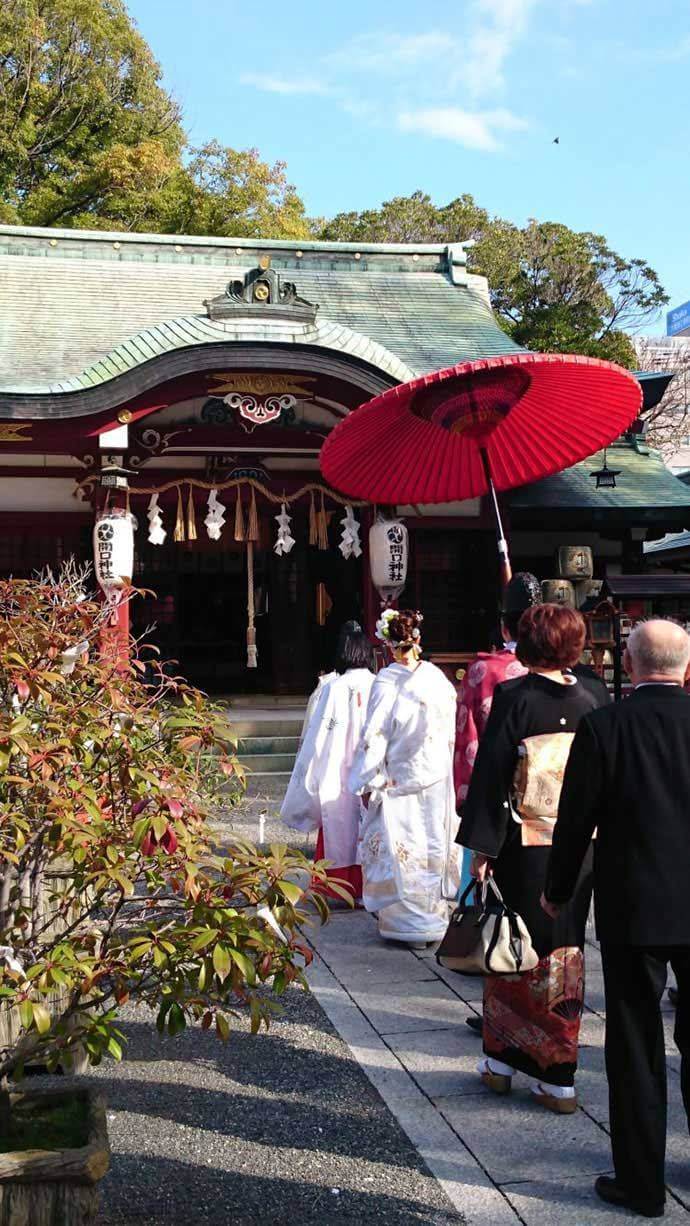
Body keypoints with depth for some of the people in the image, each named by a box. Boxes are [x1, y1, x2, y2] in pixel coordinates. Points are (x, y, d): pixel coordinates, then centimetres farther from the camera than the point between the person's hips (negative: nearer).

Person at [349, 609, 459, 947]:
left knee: (397, 849, 3)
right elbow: (451, 731, 7)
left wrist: (368, 781, -6)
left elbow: (375, 735, -14)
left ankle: (408, 922, 7)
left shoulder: (388, 681, -15)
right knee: (432, 845, 14)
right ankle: (434, 916, 24)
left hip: (400, 780, -5)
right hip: (437, 779, 5)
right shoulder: (438, 678, 0)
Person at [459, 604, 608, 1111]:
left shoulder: (513, 697, -10)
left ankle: (503, 1059, 20)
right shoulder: (589, 699, 2)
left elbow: (491, 774, -12)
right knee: (565, 951, 12)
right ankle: (558, 1075, 19)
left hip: (524, 848, -4)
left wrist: (482, 847, -8)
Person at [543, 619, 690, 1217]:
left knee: (636, 1048, 9)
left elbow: (576, 821, -7)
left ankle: (641, 1182, 17)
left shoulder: (603, 728, -12)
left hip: (633, 909, -3)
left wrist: (558, 892, 9)